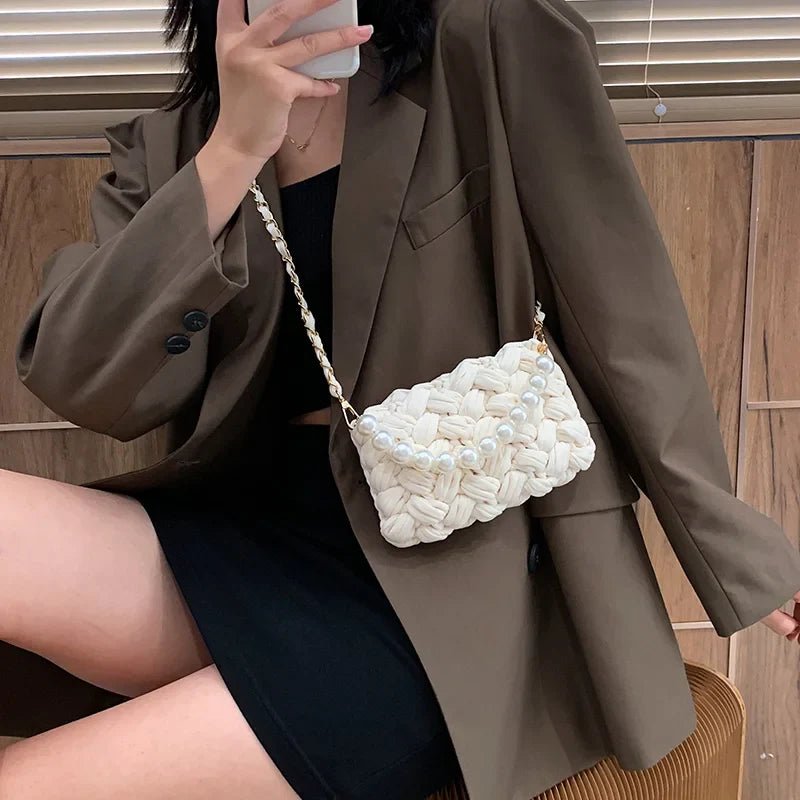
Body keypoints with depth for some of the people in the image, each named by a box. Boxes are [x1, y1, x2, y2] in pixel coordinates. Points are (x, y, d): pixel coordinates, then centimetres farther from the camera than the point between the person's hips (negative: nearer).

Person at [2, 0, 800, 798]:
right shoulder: (164, 147, 8)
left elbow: (630, 331, -3)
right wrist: (231, 152, -16)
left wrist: (736, 559, 3)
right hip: (247, 541, 5)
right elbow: (82, 387, -7)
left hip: (451, 575, -4)